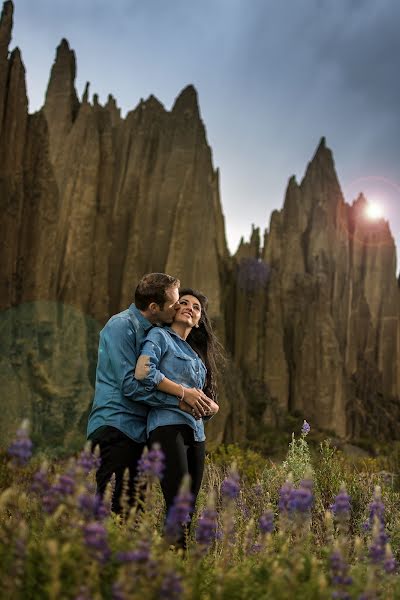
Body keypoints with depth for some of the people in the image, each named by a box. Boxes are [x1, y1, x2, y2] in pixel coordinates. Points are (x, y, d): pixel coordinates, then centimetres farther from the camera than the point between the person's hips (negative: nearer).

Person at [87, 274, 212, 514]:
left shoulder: (155, 330, 16)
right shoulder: (121, 326, -11)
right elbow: (131, 384, -17)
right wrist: (180, 396, -15)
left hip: (139, 430, 9)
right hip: (115, 428, -9)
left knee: (133, 510, 9)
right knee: (110, 508, -12)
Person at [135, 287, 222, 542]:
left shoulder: (197, 353, 26)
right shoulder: (160, 336, 4)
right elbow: (143, 372, -14)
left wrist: (210, 405, -1)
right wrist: (185, 393, -10)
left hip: (196, 433, 8)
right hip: (168, 425, -8)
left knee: (190, 506, 5)